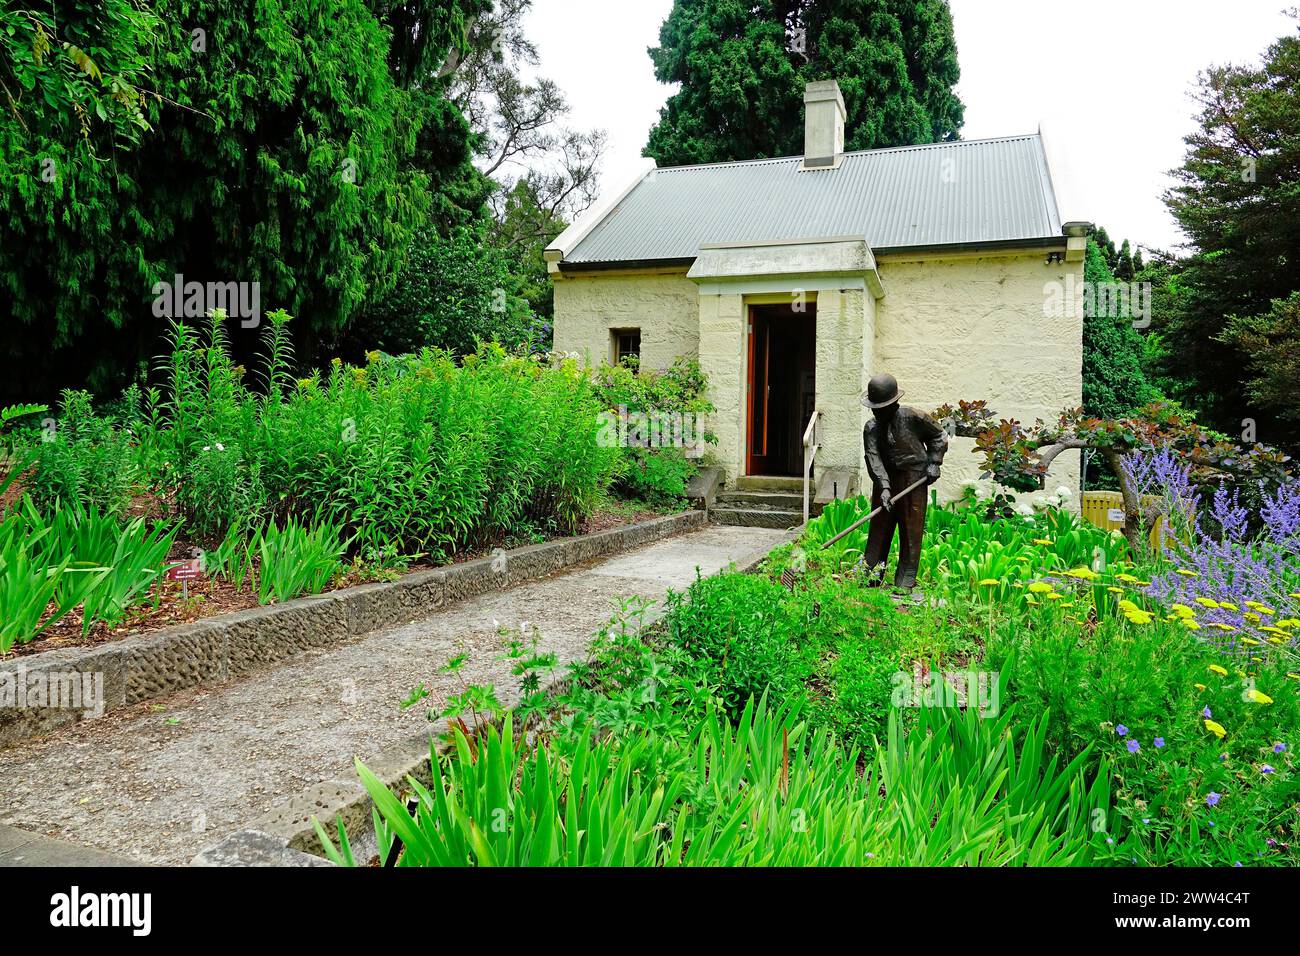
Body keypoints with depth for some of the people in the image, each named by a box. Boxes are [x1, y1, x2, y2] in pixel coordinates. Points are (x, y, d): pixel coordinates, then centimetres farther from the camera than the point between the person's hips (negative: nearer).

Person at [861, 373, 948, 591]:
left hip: (914, 481, -3)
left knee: (911, 532, 0)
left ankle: (905, 583, 6)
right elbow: (873, 458, -14)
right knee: (879, 527, 8)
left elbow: (938, 435, 9)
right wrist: (883, 487, -27)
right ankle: (871, 575, 18)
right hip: (886, 481, 3)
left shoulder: (912, 417, -7)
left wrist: (934, 463, -1)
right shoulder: (871, 428, -1)